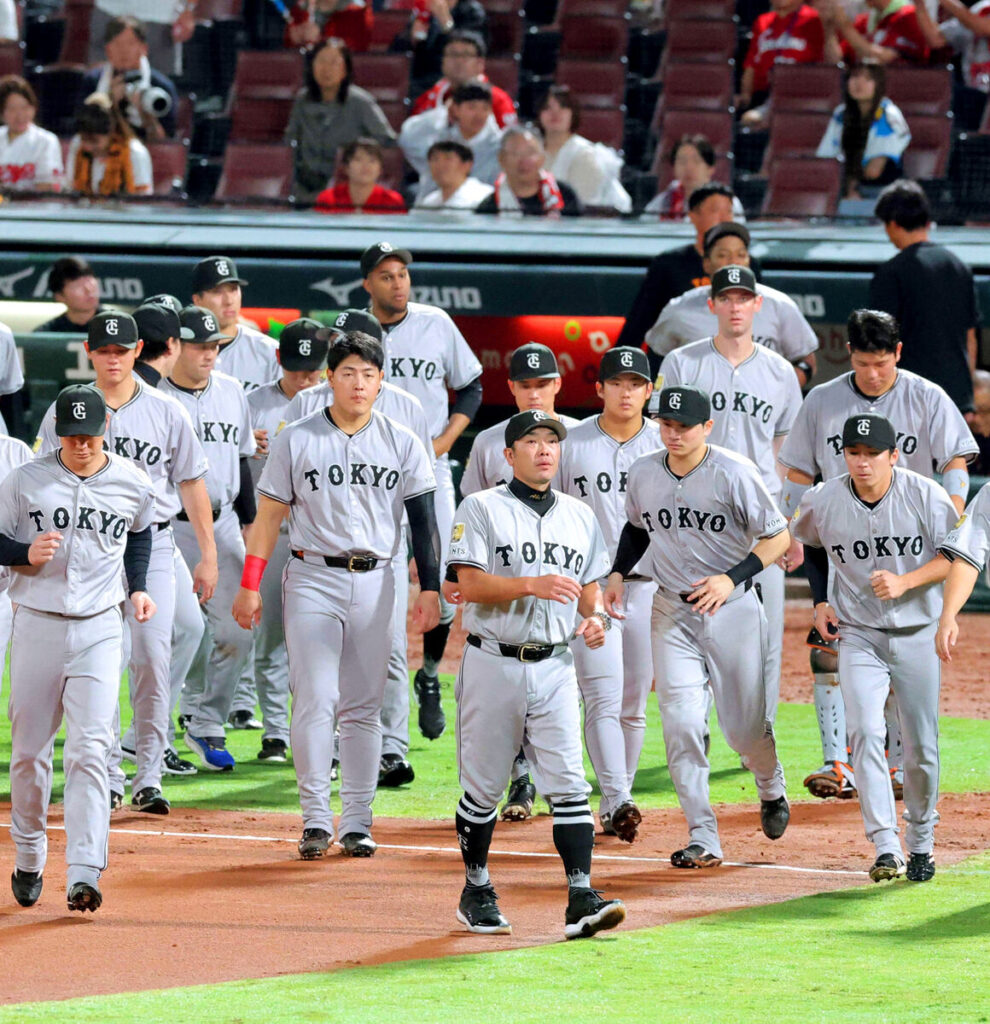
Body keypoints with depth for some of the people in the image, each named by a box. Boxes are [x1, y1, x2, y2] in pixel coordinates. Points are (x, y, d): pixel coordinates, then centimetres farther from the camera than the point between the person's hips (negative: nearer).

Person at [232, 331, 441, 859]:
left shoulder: (402, 444, 6)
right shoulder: (296, 440, 2)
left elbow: (422, 519, 6)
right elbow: (269, 514, 3)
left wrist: (429, 588, -3)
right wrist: (249, 585, -2)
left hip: (374, 582, 2)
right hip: (313, 579, -2)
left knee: (363, 707, 4)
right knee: (315, 701, -9)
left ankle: (357, 823, 8)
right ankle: (316, 820, -7)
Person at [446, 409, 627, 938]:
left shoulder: (580, 517, 14)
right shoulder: (481, 509, -1)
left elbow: (590, 587, 20)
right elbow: (469, 584, -11)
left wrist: (594, 616, -2)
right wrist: (532, 585, -23)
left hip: (555, 666, 3)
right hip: (494, 662, -3)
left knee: (569, 783, -9)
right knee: (483, 788, 5)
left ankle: (580, 897, -14)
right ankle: (476, 892, 20)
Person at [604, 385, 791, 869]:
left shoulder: (733, 473, -14)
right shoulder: (643, 473, 1)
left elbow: (778, 536, -10)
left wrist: (731, 578, -22)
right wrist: (618, 572, 6)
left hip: (732, 610, -3)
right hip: (672, 611, 3)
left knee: (744, 725, 3)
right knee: (681, 723, -10)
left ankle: (771, 787, 38)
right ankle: (703, 839, -7)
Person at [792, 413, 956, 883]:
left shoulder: (925, 495, -12)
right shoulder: (822, 502, -6)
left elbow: (956, 556, -9)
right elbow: (812, 545, 16)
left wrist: (904, 582, -23)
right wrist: (820, 601, 5)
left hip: (917, 634, 0)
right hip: (858, 636, 0)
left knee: (921, 746, 4)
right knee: (866, 733, -18)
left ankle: (921, 845, 25)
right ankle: (886, 848, -23)